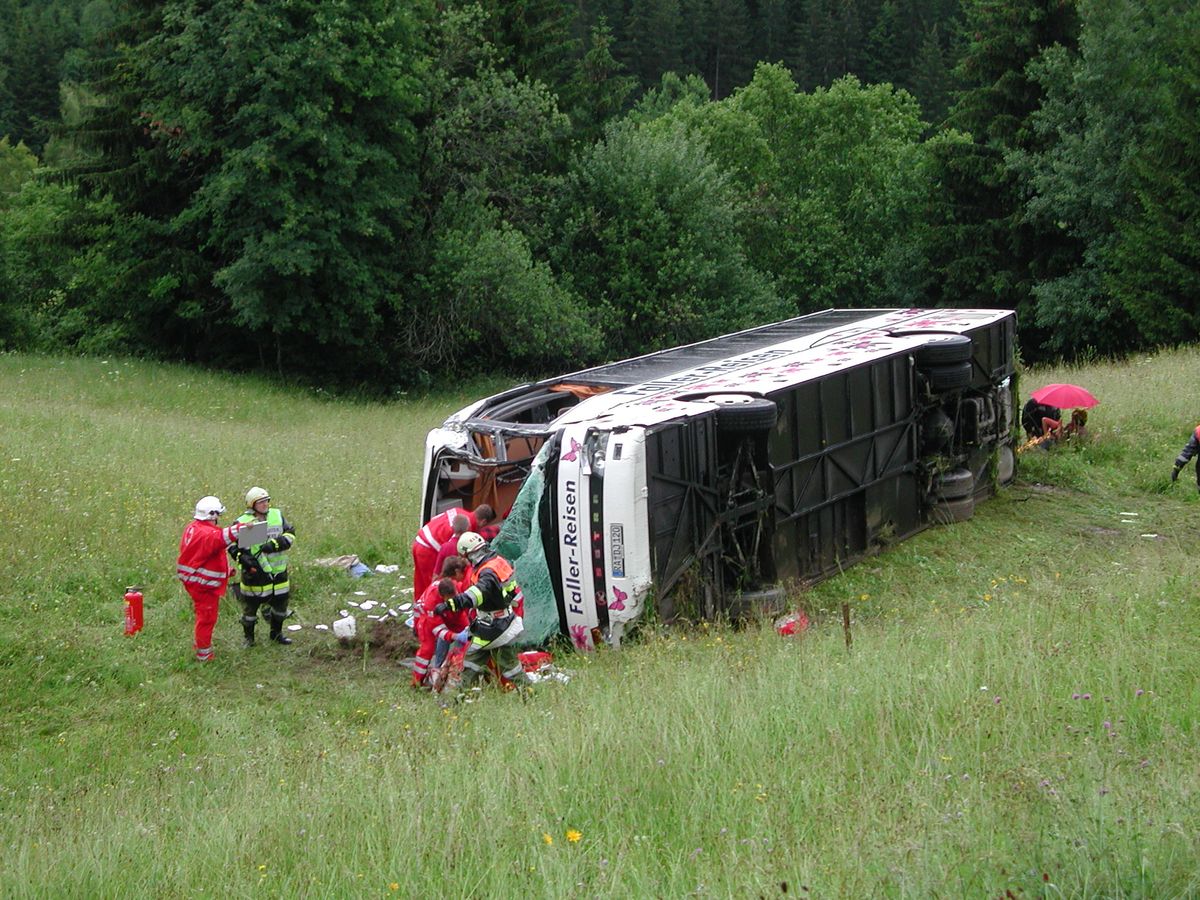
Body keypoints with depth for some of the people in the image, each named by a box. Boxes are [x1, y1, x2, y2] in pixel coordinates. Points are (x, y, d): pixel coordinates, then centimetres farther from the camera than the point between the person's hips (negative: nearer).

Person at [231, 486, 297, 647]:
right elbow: (232, 545, -3)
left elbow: (290, 535, -4)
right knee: (250, 605, 7)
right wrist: (242, 558, -21)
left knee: (280, 603, 15)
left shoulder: (277, 515, 2)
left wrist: (274, 544, -20)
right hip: (254, 572, -4)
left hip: (278, 571, 4)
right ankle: (248, 637, 25)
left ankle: (276, 634, 35)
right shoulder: (243, 522, -8)